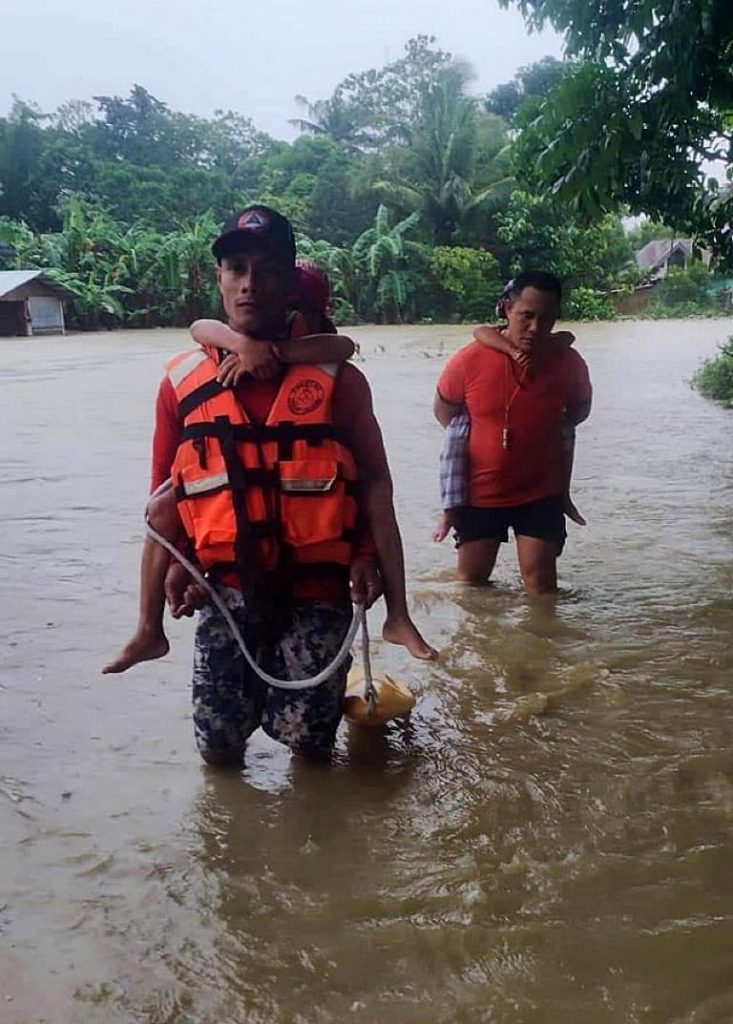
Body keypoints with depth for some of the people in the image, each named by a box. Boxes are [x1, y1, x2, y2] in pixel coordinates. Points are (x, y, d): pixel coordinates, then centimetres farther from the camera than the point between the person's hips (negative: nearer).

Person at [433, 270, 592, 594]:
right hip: (480, 491, 0)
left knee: (540, 579, 0)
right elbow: (444, 409, 0)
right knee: (472, 580, 14)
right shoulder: (470, 359, -18)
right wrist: (474, 442, 0)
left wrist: (549, 433, 0)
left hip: (541, 492, 0)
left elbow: (579, 409, 9)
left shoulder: (569, 363, -13)